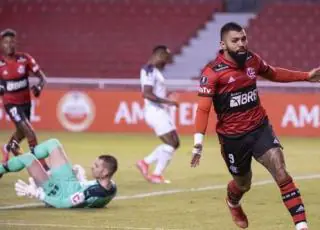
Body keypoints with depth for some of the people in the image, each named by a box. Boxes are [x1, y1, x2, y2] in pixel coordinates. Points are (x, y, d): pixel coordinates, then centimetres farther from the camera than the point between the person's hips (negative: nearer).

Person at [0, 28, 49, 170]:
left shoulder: (25, 59, -10)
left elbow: (42, 77, -6)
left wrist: (39, 87, -26)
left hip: (25, 101, 4)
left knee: (22, 132, 22)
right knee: (29, 131, -16)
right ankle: (41, 164, -8)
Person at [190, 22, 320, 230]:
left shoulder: (252, 60, -2)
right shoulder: (213, 72, -19)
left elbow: (273, 74, 20)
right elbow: (203, 108, -23)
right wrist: (199, 141, -33)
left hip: (260, 128, 3)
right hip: (232, 137, -3)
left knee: (281, 174, -14)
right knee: (243, 184, 16)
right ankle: (233, 204, 54)